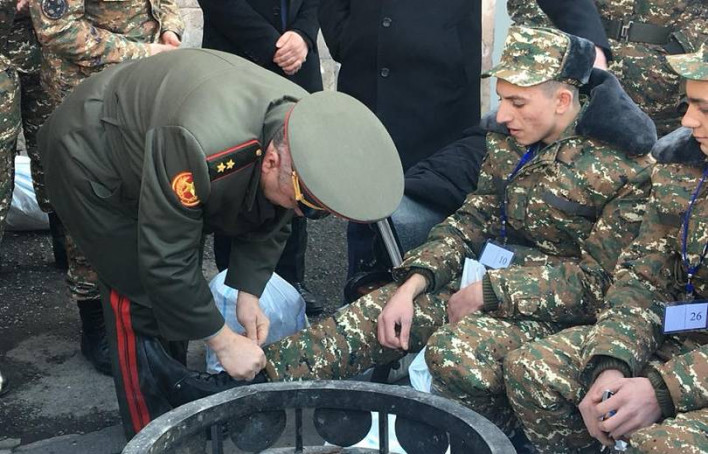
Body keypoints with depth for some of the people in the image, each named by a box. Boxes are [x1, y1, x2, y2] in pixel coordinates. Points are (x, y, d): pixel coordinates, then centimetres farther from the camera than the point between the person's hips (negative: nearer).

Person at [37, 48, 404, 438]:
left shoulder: (307, 129, -19)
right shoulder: (201, 147, -44)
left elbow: (269, 223, -3)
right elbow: (165, 259, -34)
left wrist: (248, 294, -10)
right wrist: (222, 341, -25)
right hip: (89, 157, -7)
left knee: (178, 291, 10)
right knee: (139, 294, -9)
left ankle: (176, 392, 30)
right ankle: (151, 429, 7)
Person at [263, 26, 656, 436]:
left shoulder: (624, 168, -17)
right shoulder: (509, 139, 2)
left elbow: (597, 280, -17)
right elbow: (474, 220, 6)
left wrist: (485, 293, -20)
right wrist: (412, 285, -9)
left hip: (565, 307, -6)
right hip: (495, 275, 6)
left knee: (456, 349, -33)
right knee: (372, 315, -9)